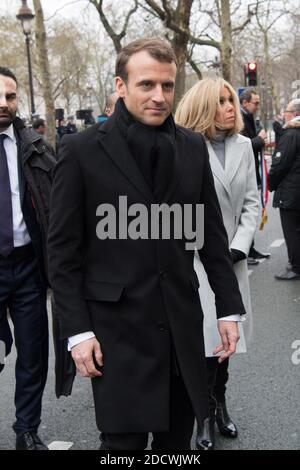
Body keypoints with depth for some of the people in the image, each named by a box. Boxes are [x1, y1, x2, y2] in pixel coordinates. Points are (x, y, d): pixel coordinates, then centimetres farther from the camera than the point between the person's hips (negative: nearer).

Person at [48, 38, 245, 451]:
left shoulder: (193, 147, 5)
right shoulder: (82, 150, -6)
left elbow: (212, 233, 10)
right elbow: (63, 249, -5)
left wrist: (229, 307, 7)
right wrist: (77, 330, -9)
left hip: (182, 321, 4)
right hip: (117, 326, -3)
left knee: (178, 436, 13)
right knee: (125, 437, 3)